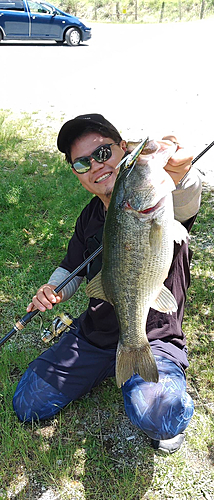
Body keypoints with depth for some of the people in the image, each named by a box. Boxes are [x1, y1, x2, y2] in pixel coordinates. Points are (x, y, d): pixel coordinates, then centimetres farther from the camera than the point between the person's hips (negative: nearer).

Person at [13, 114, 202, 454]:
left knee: (156, 416, -34)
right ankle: (105, 371, 29)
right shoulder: (90, 217, 4)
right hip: (95, 334, 6)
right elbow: (72, 267, 16)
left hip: (154, 339, -5)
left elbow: (186, 204, -40)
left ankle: (176, 402, 5)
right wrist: (52, 291, -6)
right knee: (27, 405, 8)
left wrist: (179, 172, -64)